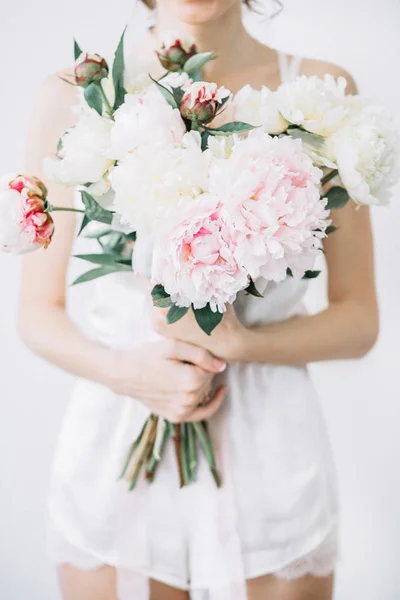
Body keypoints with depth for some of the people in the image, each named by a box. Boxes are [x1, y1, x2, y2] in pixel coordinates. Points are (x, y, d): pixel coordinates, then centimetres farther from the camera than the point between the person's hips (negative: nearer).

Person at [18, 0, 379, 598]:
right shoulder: (74, 96, -3)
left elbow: (358, 320, -1)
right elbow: (37, 313, 2)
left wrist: (240, 343, -17)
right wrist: (124, 370, -16)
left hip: (270, 456, 0)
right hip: (112, 452, 1)